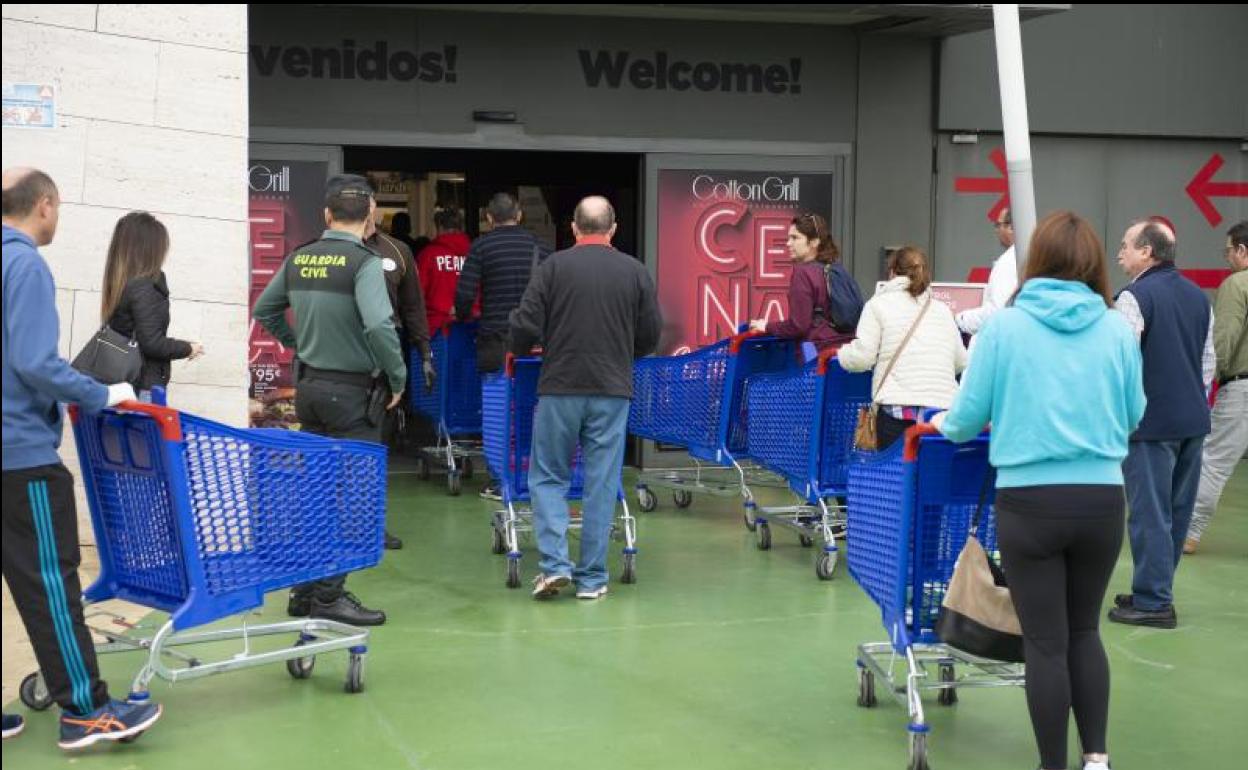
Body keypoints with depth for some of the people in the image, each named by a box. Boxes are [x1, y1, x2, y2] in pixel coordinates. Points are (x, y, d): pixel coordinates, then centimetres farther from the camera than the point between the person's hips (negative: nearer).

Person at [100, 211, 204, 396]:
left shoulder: (119, 285, 11)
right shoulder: (143, 287, -13)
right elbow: (152, 343, -17)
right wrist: (188, 348, -2)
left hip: (123, 381, 8)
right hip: (145, 386, -8)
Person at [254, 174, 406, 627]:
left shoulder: (298, 259, 6)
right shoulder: (363, 262, -15)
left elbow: (264, 310, 17)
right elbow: (378, 326, -27)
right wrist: (397, 378, -14)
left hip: (309, 386, 7)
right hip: (352, 390, -7)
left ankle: (304, 591, 24)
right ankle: (328, 597, 2)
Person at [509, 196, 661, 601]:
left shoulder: (553, 266, -3)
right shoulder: (635, 271, 3)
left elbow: (525, 326, -6)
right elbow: (651, 336, 7)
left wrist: (518, 353, 16)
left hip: (560, 388, -1)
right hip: (613, 391, 1)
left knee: (548, 477, 10)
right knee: (601, 484, 6)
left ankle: (554, 564, -2)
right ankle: (592, 578, 9)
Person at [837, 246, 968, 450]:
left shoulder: (879, 304, 7)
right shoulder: (942, 309, 19)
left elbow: (861, 358, -1)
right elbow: (961, 363, 21)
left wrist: (840, 352, 19)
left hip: (899, 410, -3)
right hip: (944, 409, 3)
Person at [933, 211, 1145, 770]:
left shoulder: (1004, 325, -5)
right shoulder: (1118, 330, 1)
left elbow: (968, 416, -1)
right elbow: (1133, 415, 12)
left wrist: (945, 425, 22)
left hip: (1029, 500, -2)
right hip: (1102, 499, 2)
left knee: (1046, 642, 7)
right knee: (1084, 630, 20)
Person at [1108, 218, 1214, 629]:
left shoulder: (1135, 297, -13)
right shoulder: (1198, 296, 11)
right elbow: (1209, 359, 16)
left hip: (1150, 422, -8)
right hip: (1194, 419, 8)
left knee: (1150, 512, -2)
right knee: (1177, 510, 13)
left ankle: (1152, 602, 2)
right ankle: (1157, 591, 24)